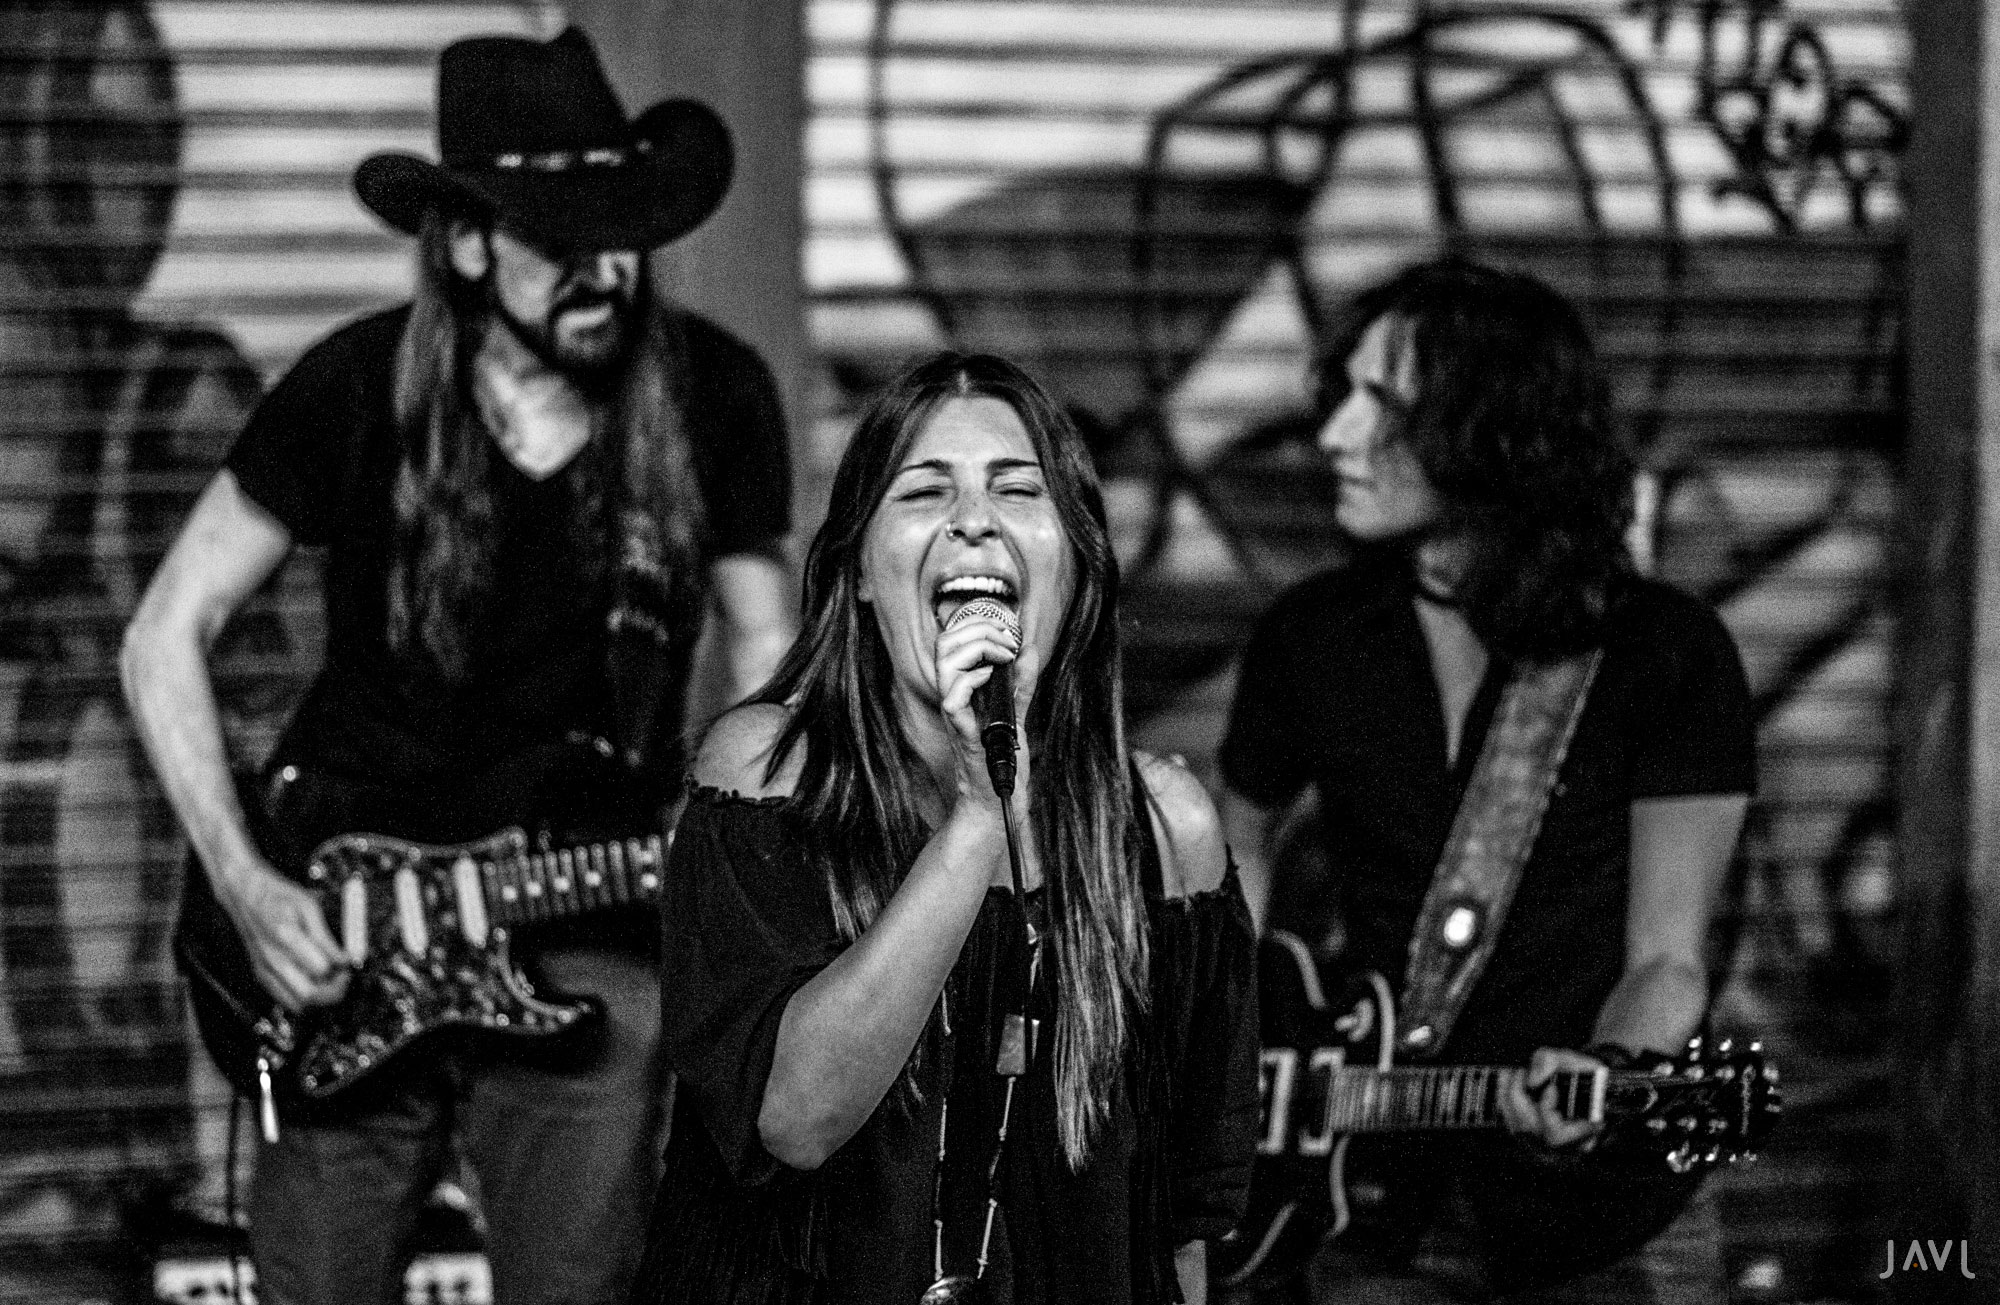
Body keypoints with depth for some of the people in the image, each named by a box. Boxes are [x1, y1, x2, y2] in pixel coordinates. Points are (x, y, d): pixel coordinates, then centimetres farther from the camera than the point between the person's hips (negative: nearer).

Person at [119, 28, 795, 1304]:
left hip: (589, 950, 1)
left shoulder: (712, 397, -4)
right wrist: (242, 882, -11)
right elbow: (166, 636, -1)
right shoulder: (362, 392, -7)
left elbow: (764, 646, 9)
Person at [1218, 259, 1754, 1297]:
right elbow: (1242, 845, 24)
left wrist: (1606, 1068, -21)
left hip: (1591, 1182, -2)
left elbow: (1667, 961, -1)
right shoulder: (1308, 637, 7)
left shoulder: (1669, 655, -2)